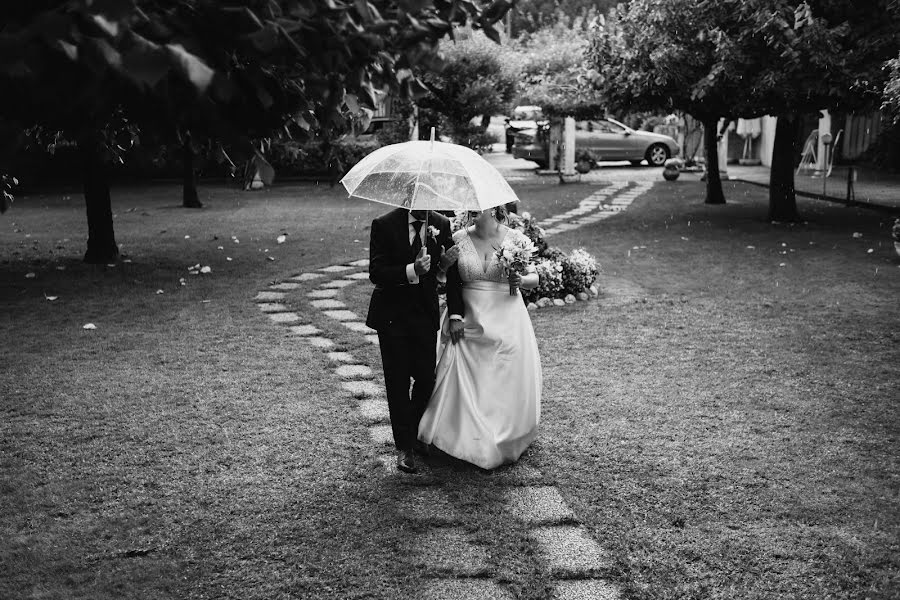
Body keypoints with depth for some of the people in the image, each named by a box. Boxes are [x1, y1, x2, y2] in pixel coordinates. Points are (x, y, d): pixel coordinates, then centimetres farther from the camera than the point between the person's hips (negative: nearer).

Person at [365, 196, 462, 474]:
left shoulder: (441, 224, -1)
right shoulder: (384, 225, -10)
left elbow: (451, 274, 6)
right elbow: (375, 273, -17)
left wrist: (445, 265, -17)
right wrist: (412, 270, -30)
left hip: (425, 314, 3)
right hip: (392, 315, -2)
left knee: (426, 379, 4)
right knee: (398, 382, 4)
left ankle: (417, 433, 31)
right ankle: (404, 447, 16)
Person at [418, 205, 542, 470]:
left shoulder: (516, 238, -5)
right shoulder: (459, 238, -1)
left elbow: (535, 278, 1)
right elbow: (452, 282, 1)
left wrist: (521, 280, -20)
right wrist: (455, 316, -8)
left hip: (505, 320, -1)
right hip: (468, 319, 1)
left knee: (506, 380, 5)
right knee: (464, 380, 3)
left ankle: (506, 441, 23)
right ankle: (467, 440, 21)